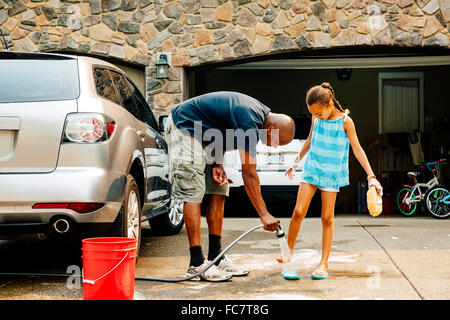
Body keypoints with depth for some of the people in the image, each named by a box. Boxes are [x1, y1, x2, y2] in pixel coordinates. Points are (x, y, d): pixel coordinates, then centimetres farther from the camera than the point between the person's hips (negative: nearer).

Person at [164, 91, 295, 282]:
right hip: (184, 127, -10)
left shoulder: (260, 113, 1)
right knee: (193, 194, -14)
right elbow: (249, 174, -27)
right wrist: (264, 214, -25)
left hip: (206, 134, 10)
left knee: (217, 192, 3)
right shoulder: (250, 121, -28)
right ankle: (196, 264, -14)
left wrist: (218, 164, -4)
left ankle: (216, 257, 5)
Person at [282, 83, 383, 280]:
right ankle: (288, 252, 14)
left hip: (331, 173, -3)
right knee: (298, 212, -5)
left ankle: (324, 263, 5)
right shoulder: (316, 118, 0)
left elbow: (357, 149, -9)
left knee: (327, 218, -1)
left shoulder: (345, 121, -11)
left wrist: (371, 177, -13)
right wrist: (296, 162, 26)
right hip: (311, 168, 3)